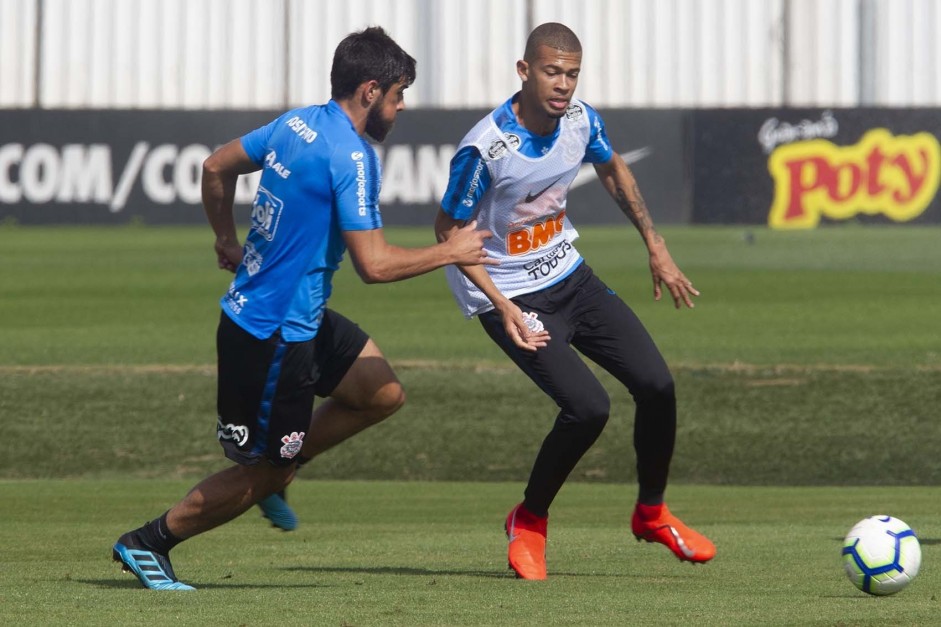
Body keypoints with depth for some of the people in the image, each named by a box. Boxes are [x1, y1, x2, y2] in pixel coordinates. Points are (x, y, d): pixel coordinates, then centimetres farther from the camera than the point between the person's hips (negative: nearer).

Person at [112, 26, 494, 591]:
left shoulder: (297, 124, 5)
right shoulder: (351, 157, -23)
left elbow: (217, 167, 18)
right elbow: (374, 263, -26)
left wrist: (227, 238, 30)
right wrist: (450, 253, -13)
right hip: (274, 334, -9)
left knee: (383, 394, 11)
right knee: (261, 470, 3)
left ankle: (279, 469, 20)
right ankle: (147, 543, 14)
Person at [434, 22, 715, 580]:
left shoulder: (581, 121, -8)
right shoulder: (485, 149, -26)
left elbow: (614, 171, 15)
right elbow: (449, 231, -16)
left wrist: (656, 248, 14)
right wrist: (504, 309, -23)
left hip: (570, 277, 7)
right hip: (512, 295, -7)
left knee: (656, 384, -2)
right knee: (588, 407, -22)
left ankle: (652, 513, 22)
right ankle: (528, 523, 3)